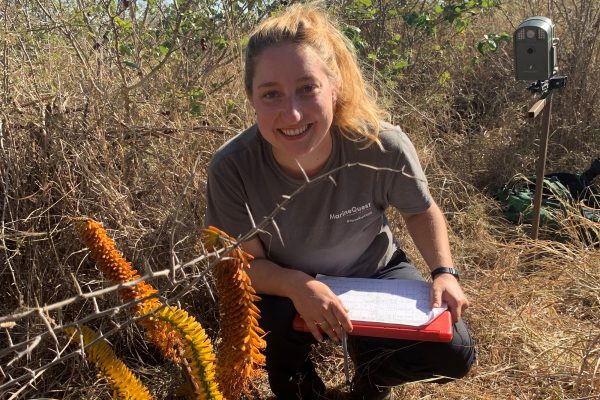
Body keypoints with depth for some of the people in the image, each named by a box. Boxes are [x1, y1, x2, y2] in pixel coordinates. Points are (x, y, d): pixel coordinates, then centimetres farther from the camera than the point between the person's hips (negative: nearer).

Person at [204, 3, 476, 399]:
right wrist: (297, 286, -37)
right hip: (285, 286, -1)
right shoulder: (232, 168, -30)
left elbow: (422, 212, -6)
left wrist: (445, 272, -21)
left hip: (376, 273, 2)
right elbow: (245, 261, -18)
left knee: (453, 353, -15)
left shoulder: (384, 147, -28)